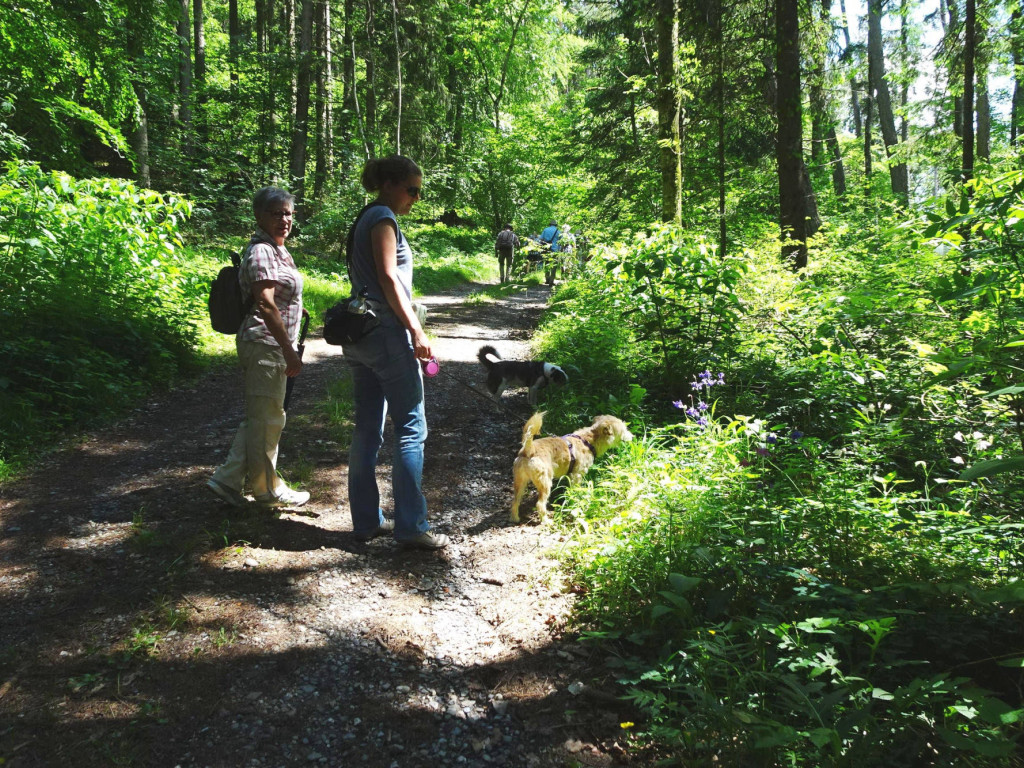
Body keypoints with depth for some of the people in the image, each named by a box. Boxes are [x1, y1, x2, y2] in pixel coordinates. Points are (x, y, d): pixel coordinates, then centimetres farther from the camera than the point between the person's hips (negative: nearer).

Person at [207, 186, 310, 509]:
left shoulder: (277, 249, 17)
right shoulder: (262, 251, -15)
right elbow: (265, 304, -23)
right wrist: (289, 352, -24)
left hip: (271, 346, 10)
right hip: (265, 345, -10)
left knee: (259, 418, 15)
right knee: (268, 419, 1)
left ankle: (227, 479, 21)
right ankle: (267, 489, 15)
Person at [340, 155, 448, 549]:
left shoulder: (366, 218, 20)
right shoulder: (383, 218, -8)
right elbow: (388, 278, -16)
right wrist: (416, 330, -17)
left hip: (360, 335, 10)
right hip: (387, 334, -10)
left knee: (367, 429, 10)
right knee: (411, 428, -5)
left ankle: (366, 520, 17)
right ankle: (410, 525, -2)